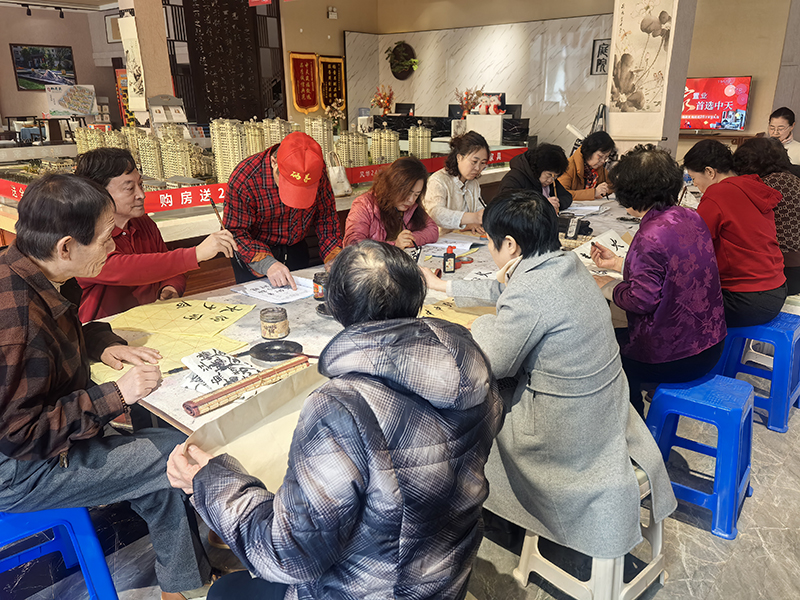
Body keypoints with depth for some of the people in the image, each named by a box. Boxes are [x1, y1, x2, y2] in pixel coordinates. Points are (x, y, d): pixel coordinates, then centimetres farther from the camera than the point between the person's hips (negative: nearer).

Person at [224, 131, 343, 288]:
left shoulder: (318, 171, -20)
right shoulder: (243, 179, -31)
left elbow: (326, 214, -8)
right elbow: (234, 231, -28)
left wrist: (332, 255, -20)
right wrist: (266, 263, -42)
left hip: (296, 249, 3)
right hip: (254, 251, -3)